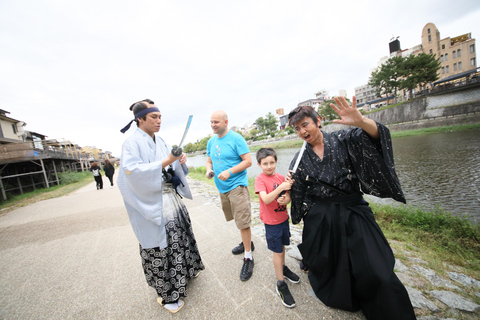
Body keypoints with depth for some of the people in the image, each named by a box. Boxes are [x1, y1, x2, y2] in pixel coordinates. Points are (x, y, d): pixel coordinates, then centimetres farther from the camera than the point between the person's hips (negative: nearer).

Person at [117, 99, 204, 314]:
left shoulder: (159, 141, 11)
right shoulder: (132, 143, -11)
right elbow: (132, 170, -24)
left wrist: (180, 161, -8)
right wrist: (165, 163, -30)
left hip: (171, 197, 8)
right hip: (152, 203, -7)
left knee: (179, 235, 19)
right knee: (158, 247, 5)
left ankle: (185, 269, 44)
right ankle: (167, 293, 27)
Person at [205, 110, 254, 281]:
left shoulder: (236, 138, -12)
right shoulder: (211, 141, 9)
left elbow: (248, 161, -14)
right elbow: (209, 161, 17)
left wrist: (230, 171, -24)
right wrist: (209, 170, -5)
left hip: (237, 186, -7)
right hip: (222, 188, 7)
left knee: (243, 223, -1)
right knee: (239, 219, 22)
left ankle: (248, 257, 18)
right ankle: (247, 243, 44)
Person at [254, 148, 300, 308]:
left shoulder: (280, 177, -2)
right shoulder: (260, 179, -18)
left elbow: (288, 197, 1)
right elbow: (266, 200, -29)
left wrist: (285, 200, -22)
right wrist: (280, 188, -40)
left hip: (283, 218, 5)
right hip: (271, 222, -5)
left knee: (282, 246, 23)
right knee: (277, 251, 8)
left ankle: (283, 268, 49)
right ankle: (281, 284, 27)